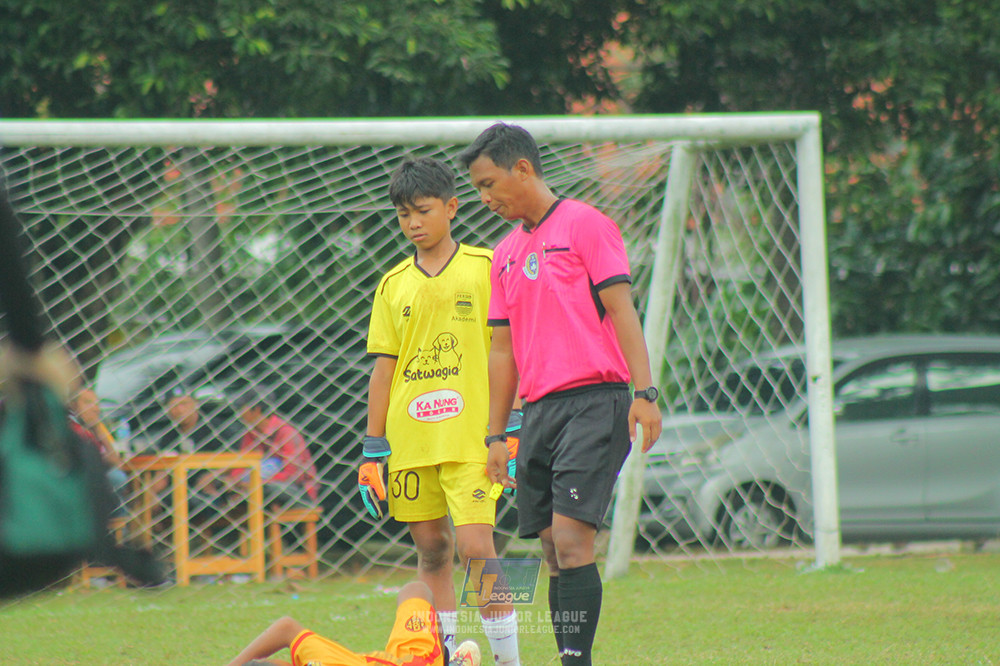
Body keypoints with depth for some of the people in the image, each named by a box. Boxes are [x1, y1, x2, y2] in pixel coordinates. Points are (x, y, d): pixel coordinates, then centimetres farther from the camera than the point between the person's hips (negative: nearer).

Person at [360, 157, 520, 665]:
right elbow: (383, 369, 12)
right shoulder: (393, 285, 11)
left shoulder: (485, 268, 3)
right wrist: (373, 447, 8)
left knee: (476, 546, -12)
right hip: (409, 441, 4)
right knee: (431, 550, 7)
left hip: (469, 437, -4)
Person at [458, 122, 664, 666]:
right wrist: (496, 437, 19)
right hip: (538, 411, 7)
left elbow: (621, 310, -7)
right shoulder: (505, 254, 19)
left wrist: (644, 392, -16)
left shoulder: (585, 225, -2)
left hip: (593, 401, -7)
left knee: (570, 539, -17)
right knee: (553, 552, 3)